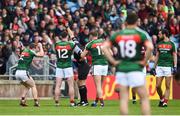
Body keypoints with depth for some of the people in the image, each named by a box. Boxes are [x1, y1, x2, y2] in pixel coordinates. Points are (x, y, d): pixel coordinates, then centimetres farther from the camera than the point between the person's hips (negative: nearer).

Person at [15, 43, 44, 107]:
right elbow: (41, 54, -5)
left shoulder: (24, 50, 18)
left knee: (27, 86, 24)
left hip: (17, 72, 7)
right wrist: (40, 46, 10)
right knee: (33, 86, 8)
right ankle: (36, 101, -1)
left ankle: (22, 100, 10)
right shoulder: (30, 52, -2)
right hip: (23, 72, -7)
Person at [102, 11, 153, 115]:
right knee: (144, 98, 3)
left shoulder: (117, 35, 7)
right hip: (135, 69, -3)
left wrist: (113, 61, 4)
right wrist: (144, 61, -6)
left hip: (121, 69, 3)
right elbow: (150, 47, -17)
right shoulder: (141, 34, -2)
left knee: (124, 99, 5)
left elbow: (104, 47, 3)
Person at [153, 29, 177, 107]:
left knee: (167, 86, -3)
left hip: (168, 66, -4)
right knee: (158, 86, -1)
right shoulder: (159, 44, 12)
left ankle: (165, 102, -1)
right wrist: (155, 67, 14)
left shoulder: (171, 44, 2)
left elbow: (174, 56, 3)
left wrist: (175, 66, -6)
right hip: (159, 66, 4)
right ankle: (161, 99, 20)